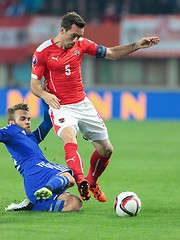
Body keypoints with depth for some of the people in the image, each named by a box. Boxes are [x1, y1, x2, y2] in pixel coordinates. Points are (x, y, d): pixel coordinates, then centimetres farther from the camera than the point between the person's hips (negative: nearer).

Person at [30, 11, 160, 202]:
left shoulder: (81, 44, 2)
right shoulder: (43, 51, -10)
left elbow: (111, 54, 9)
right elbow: (34, 84, -7)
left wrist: (136, 46, -1)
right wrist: (45, 95, -29)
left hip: (83, 105, 5)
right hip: (61, 108, -5)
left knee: (106, 149, 8)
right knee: (70, 141, -34)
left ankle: (92, 183, 33)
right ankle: (80, 182, -53)